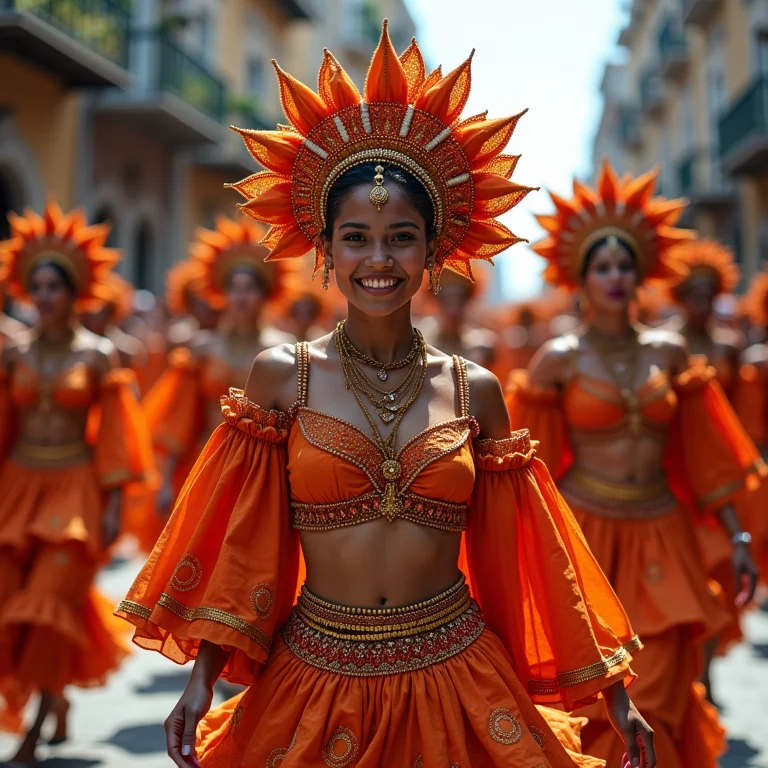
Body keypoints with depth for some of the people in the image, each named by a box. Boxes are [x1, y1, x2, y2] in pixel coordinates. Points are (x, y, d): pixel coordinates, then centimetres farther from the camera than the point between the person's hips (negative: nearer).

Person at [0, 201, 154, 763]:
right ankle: (56, 699, 27)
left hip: (75, 490, -3)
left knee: (50, 605, -5)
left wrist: (113, 505, -7)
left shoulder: (98, 355, -3)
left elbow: (113, 434, -3)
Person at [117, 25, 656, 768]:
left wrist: (612, 693, 5)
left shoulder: (473, 390, -1)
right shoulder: (280, 375, -4)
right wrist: (202, 677, -9)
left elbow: (529, 551, 3)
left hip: (457, 681, 1)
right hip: (313, 680, 0)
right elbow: (242, 545, -1)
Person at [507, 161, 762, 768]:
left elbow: (702, 457, 8)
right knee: (592, 707, 4)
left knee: (657, 705, 4)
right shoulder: (559, 359, -2)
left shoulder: (669, 352, 6)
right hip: (585, 536, -2)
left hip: (661, 540, 2)